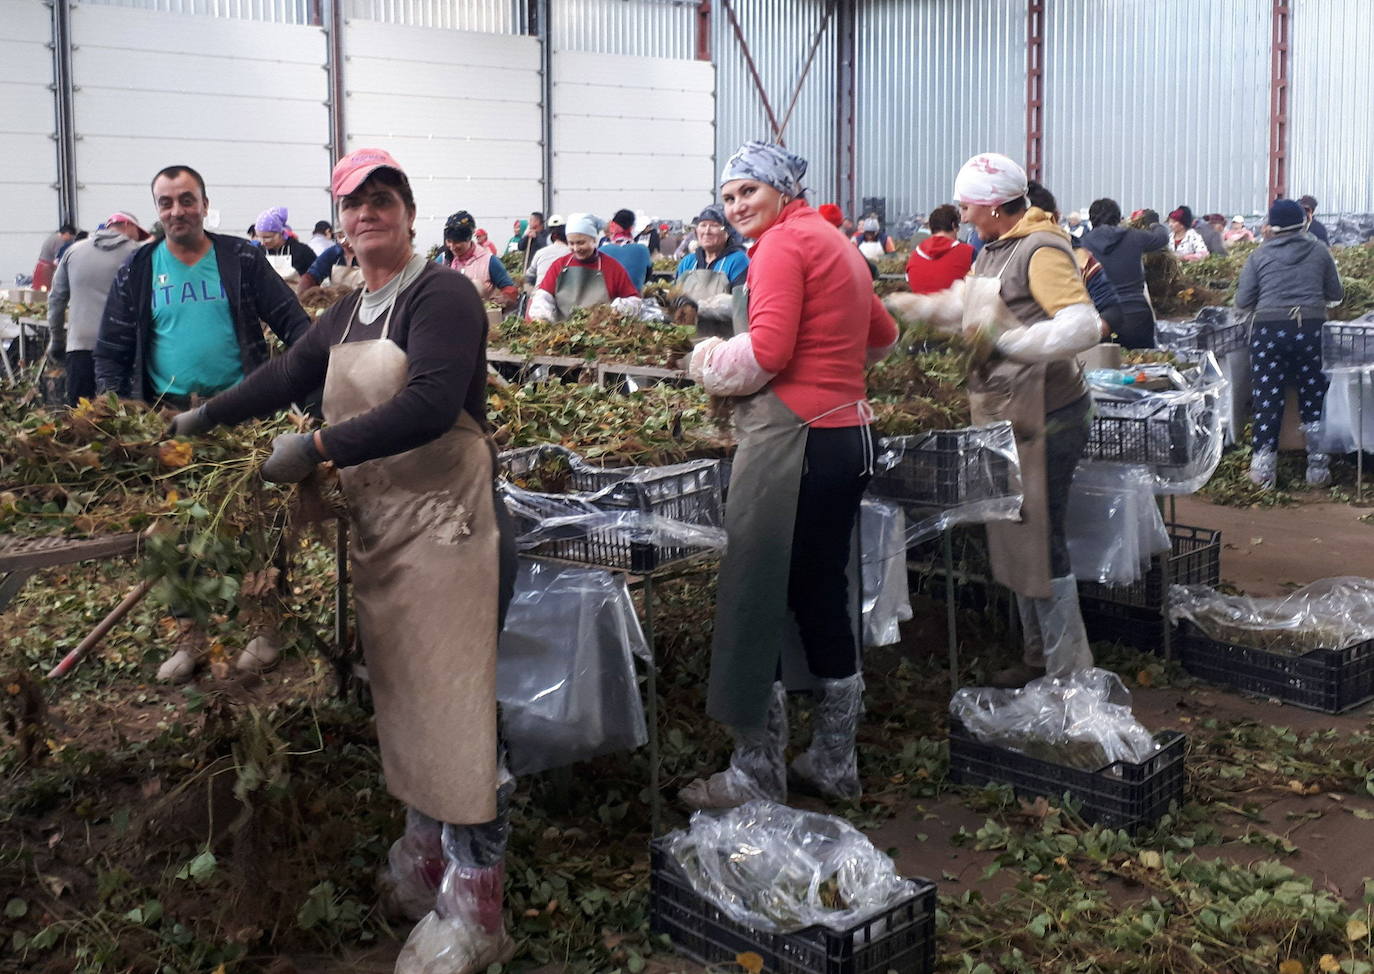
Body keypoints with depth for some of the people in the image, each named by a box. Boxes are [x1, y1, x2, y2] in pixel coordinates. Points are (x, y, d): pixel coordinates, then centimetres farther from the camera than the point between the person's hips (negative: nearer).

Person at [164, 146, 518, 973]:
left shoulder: (443, 295, -12)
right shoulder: (348, 314, 15)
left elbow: (430, 405, -24)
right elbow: (289, 375, 28)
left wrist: (317, 448, -23)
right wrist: (204, 418, 32)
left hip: (446, 524, -8)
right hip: (379, 525, 8)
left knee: (453, 709, -6)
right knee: (402, 697, 14)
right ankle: (426, 857, 29)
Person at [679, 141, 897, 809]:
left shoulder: (783, 243, -8)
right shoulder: (836, 242, 19)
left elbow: (766, 353, -18)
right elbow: (881, 336, 31)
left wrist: (709, 364, -1)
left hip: (793, 440, -10)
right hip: (848, 435, 10)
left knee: (755, 603, -1)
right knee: (823, 597, 16)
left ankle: (757, 775, 8)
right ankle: (834, 764, 27)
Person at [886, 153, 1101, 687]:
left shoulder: (1041, 251, -17)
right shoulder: (994, 250, 13)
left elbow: (1084, 325, -29)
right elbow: (965, 302, 31)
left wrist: (1007, 341, -32)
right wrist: (908, 306, 28)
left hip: (1044, 417, -10)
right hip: (1006, 416, 10)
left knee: (1040, 539, -5)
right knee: (1014, 538, 16)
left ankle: (1070, 672, 7)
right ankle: (1038, 657, 30)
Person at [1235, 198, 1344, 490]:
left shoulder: (1259, 255, 2)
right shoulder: (1319, 250, 5)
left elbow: (1242, 303, 1)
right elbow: (1336, 293, 13)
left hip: (1268, 330, -1)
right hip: (1311, 329, 1)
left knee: (1267, 400, 6)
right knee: (1314, 400, 10)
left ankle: (1264, 469, 6)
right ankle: (1318, 468, 12)